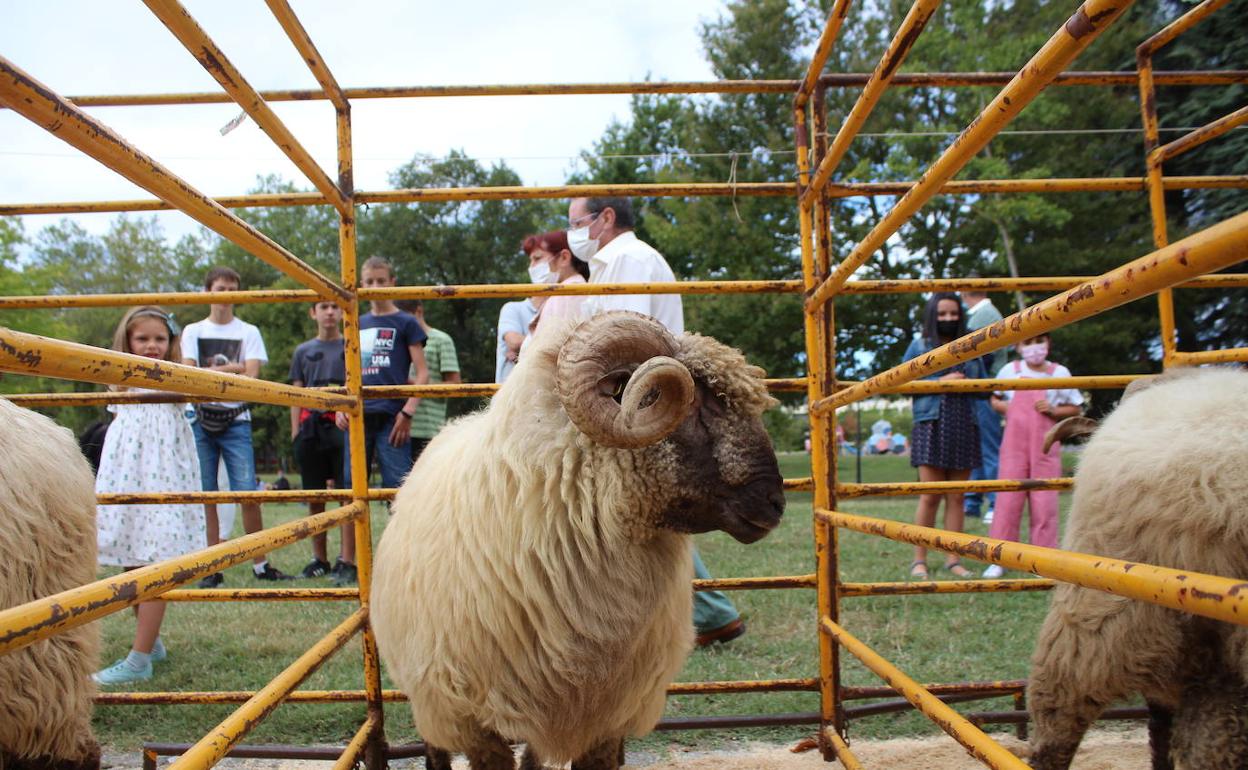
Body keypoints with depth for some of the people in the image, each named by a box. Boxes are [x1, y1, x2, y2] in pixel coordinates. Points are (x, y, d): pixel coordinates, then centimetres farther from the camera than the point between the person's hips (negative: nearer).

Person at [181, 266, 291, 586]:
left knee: (248, 493, -7)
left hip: (235, 420, -1)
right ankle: (213, 568, 8)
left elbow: (251, 378, -4)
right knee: (206, 496, 1)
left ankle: (260, 564, 3)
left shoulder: (248, 332, 9)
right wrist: (231, 369, -8)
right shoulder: (193, 331, 12)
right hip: (201, 420, 1)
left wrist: (209, 374, -7)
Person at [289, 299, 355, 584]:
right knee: (314, 498, 7)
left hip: (342, 426, -3)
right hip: (311, 426, 4)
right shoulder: (303, 351, 17)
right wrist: (295, 433, 7)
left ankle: (346, 561, -5)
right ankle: (319, 560, 17)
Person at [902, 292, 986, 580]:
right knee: (930, 496, -5)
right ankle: (919, 560, 3)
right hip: (931, 425, -3)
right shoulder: (919, 345, 6)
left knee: (956, 496, 6)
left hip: (964, 427, 4)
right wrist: (940, 382, -10)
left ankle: (953, 559, 12)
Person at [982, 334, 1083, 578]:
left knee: (1044, 502, 1)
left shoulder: (1059, 372, 4)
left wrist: (1054, 410, -10)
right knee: (1008, 500, -1)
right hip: (1014, 445, 0)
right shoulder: (1010, 370, 6)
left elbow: (1076, 408, 9)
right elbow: (995, 400, 17)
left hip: (1046, 447, 0)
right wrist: (1006, 408, -4)